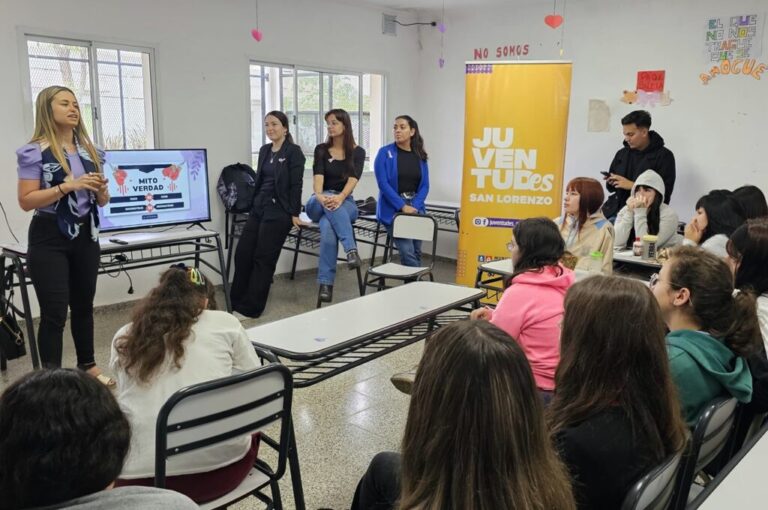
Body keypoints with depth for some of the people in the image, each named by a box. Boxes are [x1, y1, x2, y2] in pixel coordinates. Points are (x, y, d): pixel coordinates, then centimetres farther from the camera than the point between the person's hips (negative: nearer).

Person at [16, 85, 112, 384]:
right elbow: (26, 201, -13)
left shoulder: (89, 151, 9)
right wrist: (67, 186, -21)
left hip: (85, 235, 5)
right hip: (50, 239, -5)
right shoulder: (35, 152, -6)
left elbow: (103, 201, 15)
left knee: (84, 304, 15)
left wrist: (100, 189, -8)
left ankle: (88, 366, 30)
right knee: (54, 313, -3)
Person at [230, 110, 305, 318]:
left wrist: (294, 213, -13)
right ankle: (236, 302, 19)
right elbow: (259, 180, 17)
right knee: (242, 254, 5)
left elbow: (296, 184, -11)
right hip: (258, 208, 7)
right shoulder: (264, 150, 14)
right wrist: (253, 205, 16)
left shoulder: (294, 151, -7)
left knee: (263, 259, -2)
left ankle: (250, 308, 8)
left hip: (278, 211, -7)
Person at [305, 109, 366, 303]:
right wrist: (319, 196, -37)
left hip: (345, 203, -1)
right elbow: (318, 176, -14)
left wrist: (340, 197, -39)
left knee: (328, 226, -38)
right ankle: (351, 249, -52)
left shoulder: (357, 152, 1)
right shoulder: (321, 150, 4)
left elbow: (353, 179, -17)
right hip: (319, 204, 1)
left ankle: (326, 283, -42)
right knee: (328, 203, -40)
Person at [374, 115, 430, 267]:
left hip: (416, 208, 4)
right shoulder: (385, 152, -3)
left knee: (417, 252, 3)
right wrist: (403, 206, -18)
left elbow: (425, 185, 6)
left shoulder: (420, 156, 8)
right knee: (408, 253, -15)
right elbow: (383, 183, -11)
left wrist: (414, 207, -11)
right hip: (393, 209, -4)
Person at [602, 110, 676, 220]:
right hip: (616, 213, 5)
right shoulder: (622, 154, 16)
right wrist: (611, 182, -1)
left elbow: (665, 191, -10)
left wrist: (632, 185, -14)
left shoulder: (664, 156, -1)